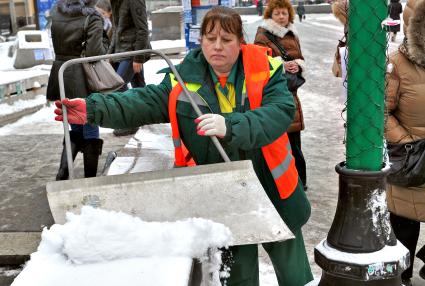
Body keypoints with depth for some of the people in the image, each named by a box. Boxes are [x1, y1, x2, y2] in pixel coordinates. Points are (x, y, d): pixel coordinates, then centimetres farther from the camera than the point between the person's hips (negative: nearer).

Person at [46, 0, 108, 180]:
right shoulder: (92, 18, -12)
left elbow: (58, 45, 13)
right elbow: (95, 53, -18)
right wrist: (104, 42, 0)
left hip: (60, 75, 6)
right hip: (82, 79, -6)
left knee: (75, 129, 20)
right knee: (90, 131, 7)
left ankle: (62, 175, 11)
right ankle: (90, 180, 14)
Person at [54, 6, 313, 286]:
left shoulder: (266, 69, -11)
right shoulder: (185, 76, -4)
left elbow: (281, 111, -26)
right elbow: (146, 102, -14)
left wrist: (230, 127, -42)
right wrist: (93, 108, -29)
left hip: (272, 191, 0)